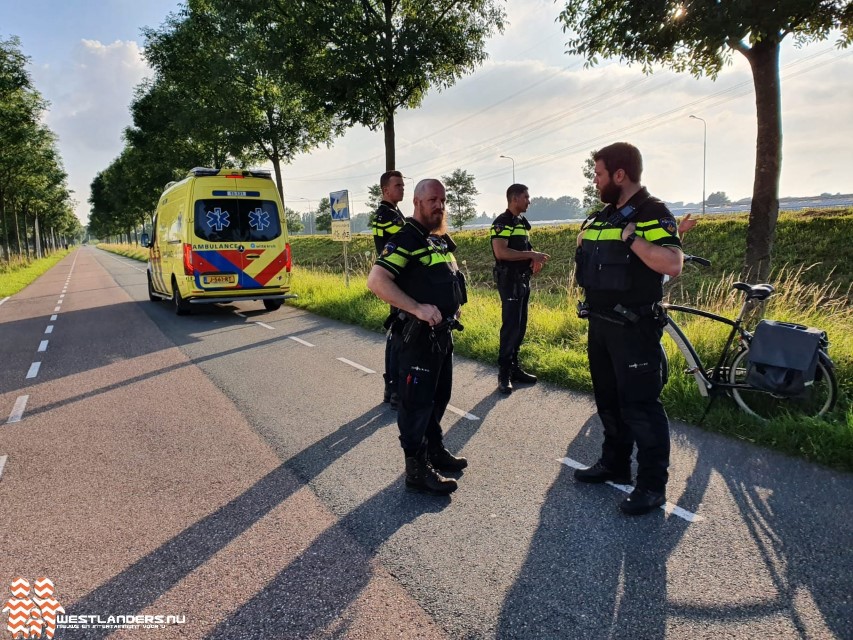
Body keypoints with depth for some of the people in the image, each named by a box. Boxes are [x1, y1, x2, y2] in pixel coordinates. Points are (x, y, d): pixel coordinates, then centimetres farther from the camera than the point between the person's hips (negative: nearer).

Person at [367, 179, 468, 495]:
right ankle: (417, 470, 8)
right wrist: (418, 308, -31)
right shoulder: (406, 239, -14)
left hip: (443, 334, 9)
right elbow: (376, 281, -26)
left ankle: (435, 450, 36)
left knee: (439, 396, 19)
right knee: (417, 401, -1)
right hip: (418, 335, -9)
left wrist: (455, 305, 11)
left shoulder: (441, 240, 14)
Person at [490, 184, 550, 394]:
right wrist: (531, 255, -21)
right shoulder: (501, 223, -11)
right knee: (511, 326, -9)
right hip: (509, 280, -9)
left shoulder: (523, 222, 16)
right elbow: (501, 252, -23)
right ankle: (504, 373, -2)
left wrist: (535, 259, 2)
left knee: (521, 326, 10)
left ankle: (514, 367, 19)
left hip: (523, 280, 9)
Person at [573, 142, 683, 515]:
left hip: (633, 327, -9)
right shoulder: (602, 216, 13)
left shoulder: (652, 214, -12)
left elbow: (673, 264, -26)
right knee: (608, 399, 18)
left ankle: (653, 485, 9)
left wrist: (631, 238, -27)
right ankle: (614, 464, 33)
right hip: (600, 323, 9)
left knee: (640, 404, -4)